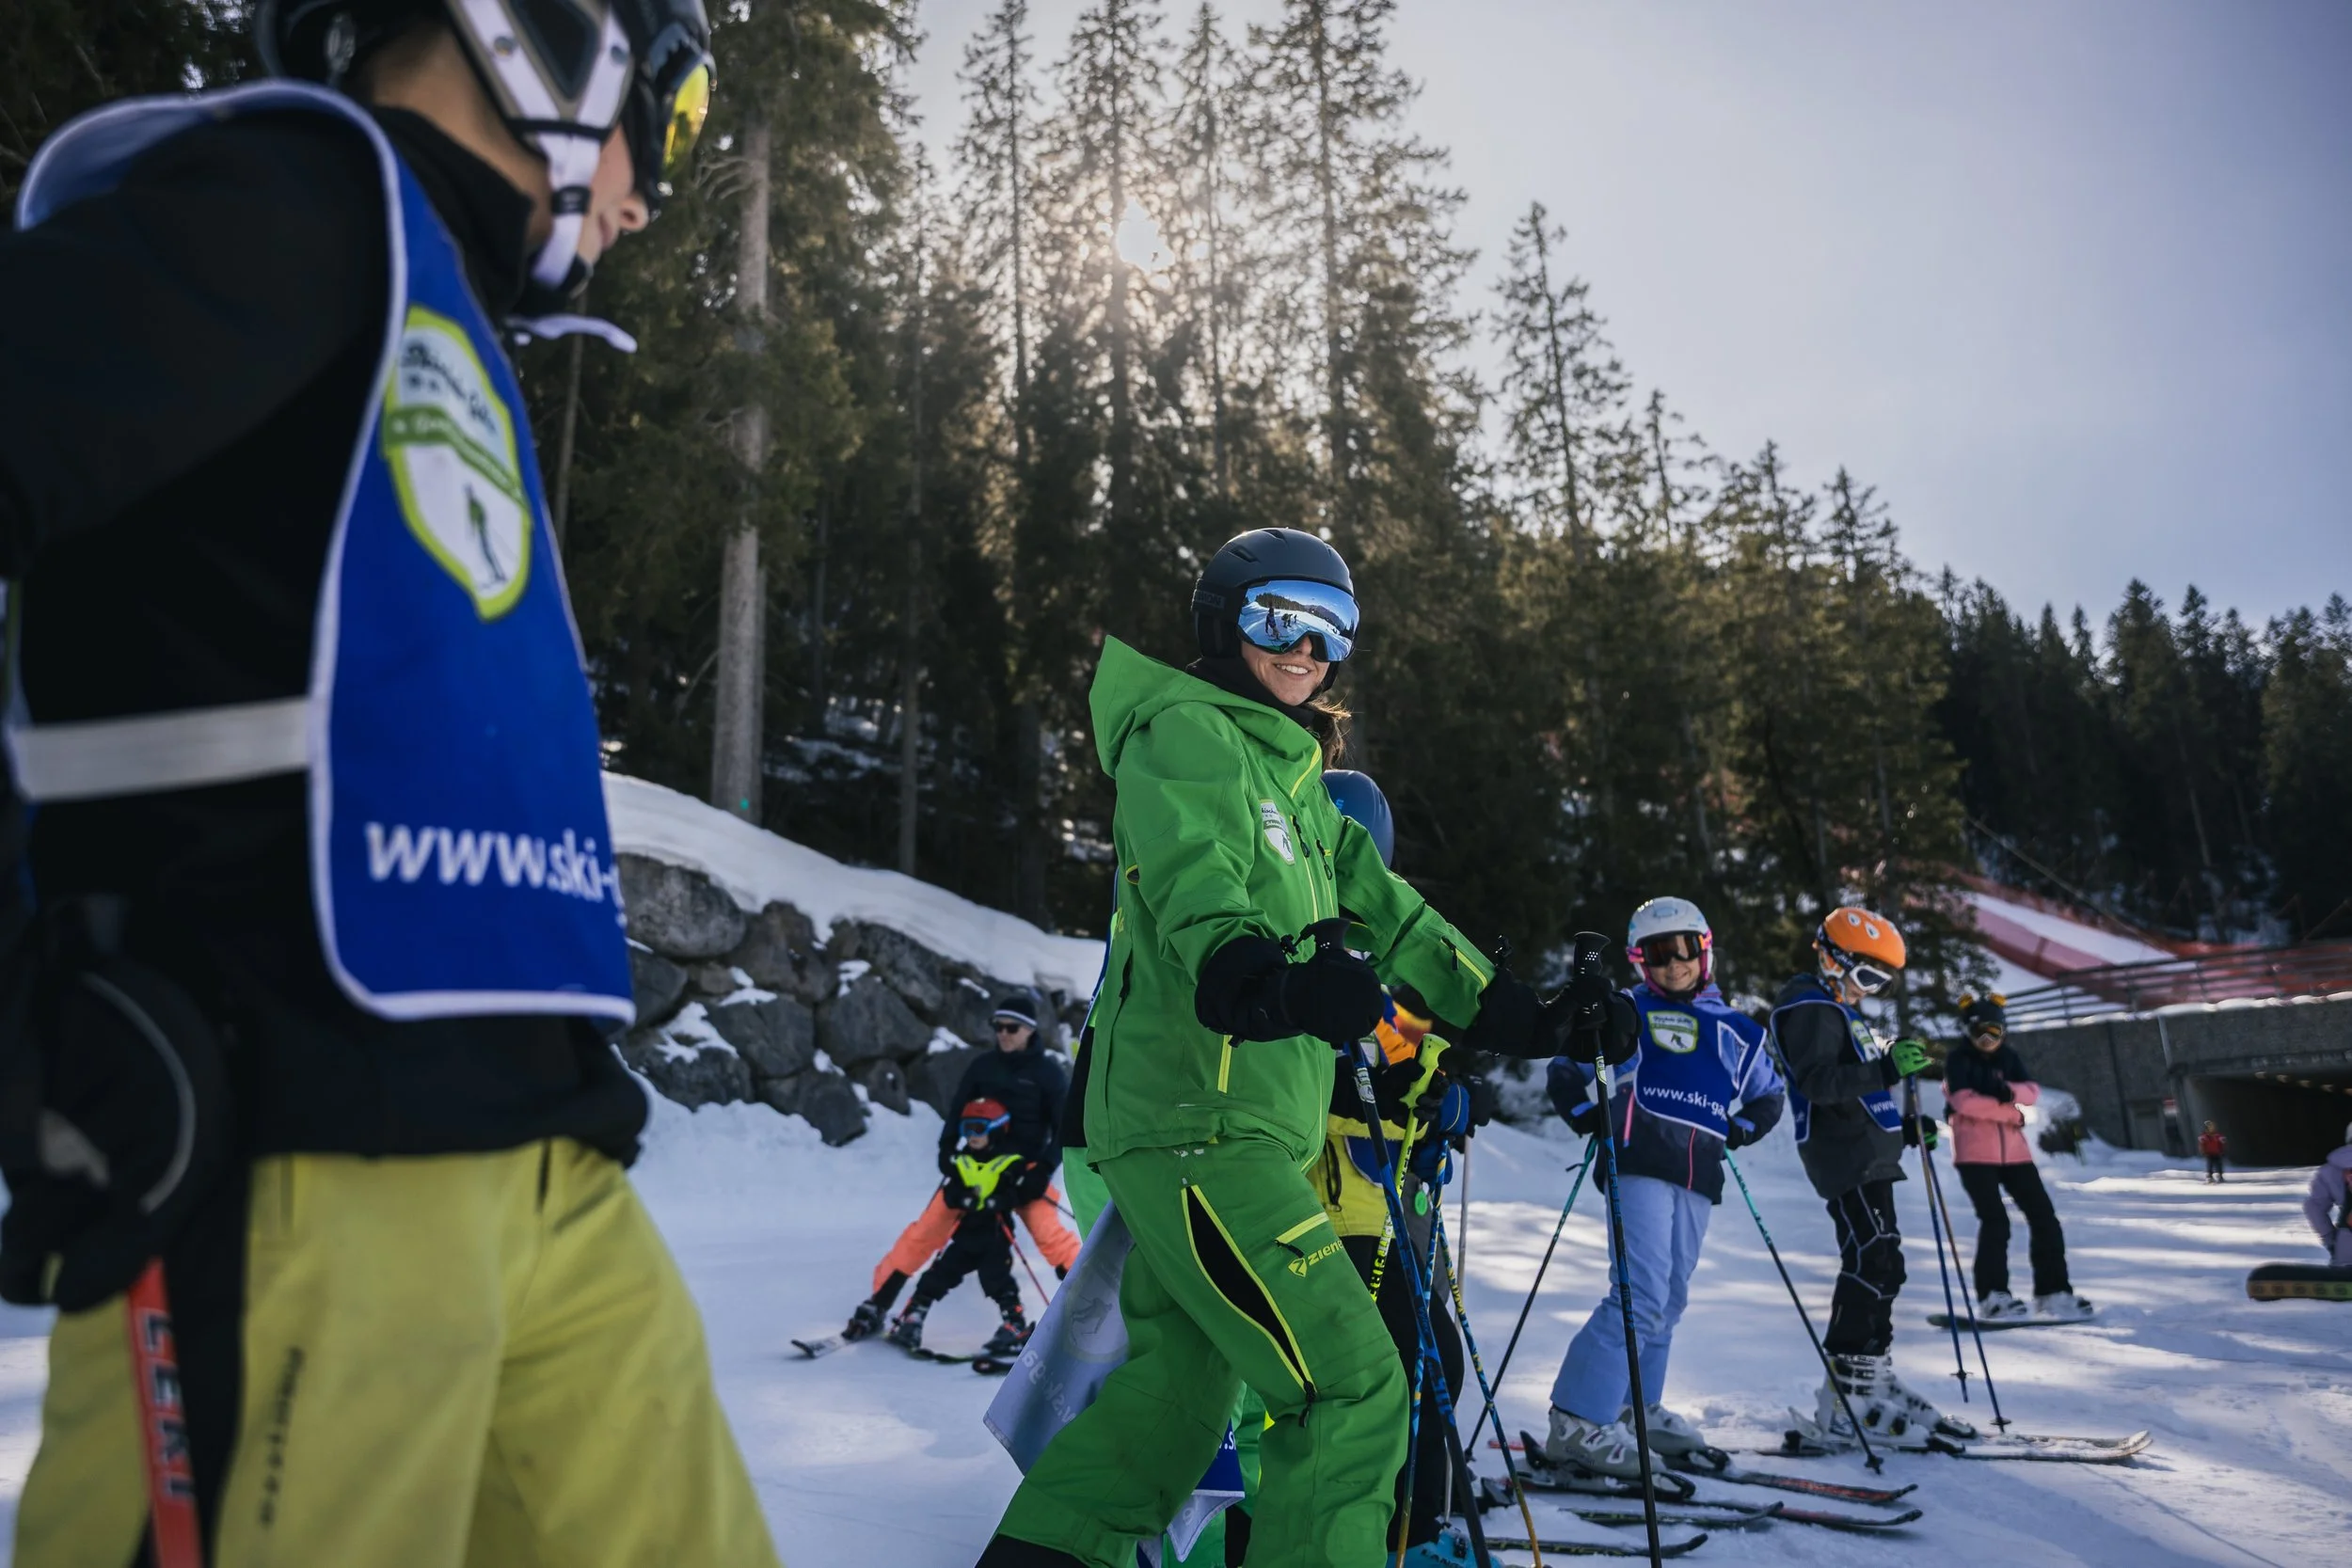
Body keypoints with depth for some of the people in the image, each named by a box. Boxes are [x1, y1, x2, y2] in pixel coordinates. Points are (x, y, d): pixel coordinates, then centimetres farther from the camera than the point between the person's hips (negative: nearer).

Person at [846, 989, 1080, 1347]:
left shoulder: (1047, 1071, -5)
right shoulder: (983, 1065, 2)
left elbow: (1064, 1129, -4)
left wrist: (1043, 1170, -16)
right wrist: (947, 1155, -7)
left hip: (1025, 1169, -3)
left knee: (1051, 1235, -22)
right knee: (926, 1230, -2)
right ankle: (875, 1307, 9)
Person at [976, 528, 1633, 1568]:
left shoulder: (1292, 770, 22)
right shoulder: (1187, 731, -7)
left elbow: (1382, 907, 22)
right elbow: (1194, 879, -27)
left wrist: (1520, 1017, 19)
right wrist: (1254, 975, -47)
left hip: (1231, 1129, 10)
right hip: (1196, 1121, -10)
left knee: (1178, 1387, 17)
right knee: (1353, 1386, -9)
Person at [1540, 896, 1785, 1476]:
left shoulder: (1734, 1029, 17)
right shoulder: (1626, 1013, 4)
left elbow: (1769, 1096, 29)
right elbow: (1565, 1073, 9)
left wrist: (1735, 1132, 15)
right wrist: (1595, 1121, -2)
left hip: (1698, 1178, 6)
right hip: (1641, 1164, -6)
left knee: (1668, 1299, 13)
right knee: (1641, 1293, -16)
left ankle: (1634, 1407, 28)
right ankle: (1577, 1421, -14)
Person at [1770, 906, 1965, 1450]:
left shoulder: (1841, 1009, 24)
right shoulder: (1809, 1007, -10)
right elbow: (1818, 1082, -23)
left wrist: (1904, 1126, 19)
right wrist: (1886, 1069, -31)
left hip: (1868, 1157, 11)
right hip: (1845, 1160, -11)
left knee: (1877, 1267, 13)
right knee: (1872, 1265, -16)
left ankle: (1875, 1383, 22)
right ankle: (1846, 1403, -15)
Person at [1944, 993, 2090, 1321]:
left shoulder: (2009, 1057, 13)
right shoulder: (1958, 1060, -2)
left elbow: (2033, 1092, -1)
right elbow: (1964, 1101, -16)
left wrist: (2008, 1090, -22)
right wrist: (2010, 1112, -11)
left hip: (2013, 1151, 6)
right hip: (1975, 1153, -6)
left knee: (2043, 1216, 4)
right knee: (1995, 1221, -14)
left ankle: (2052, 1292, 14)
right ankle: (1992, 1298, -8)